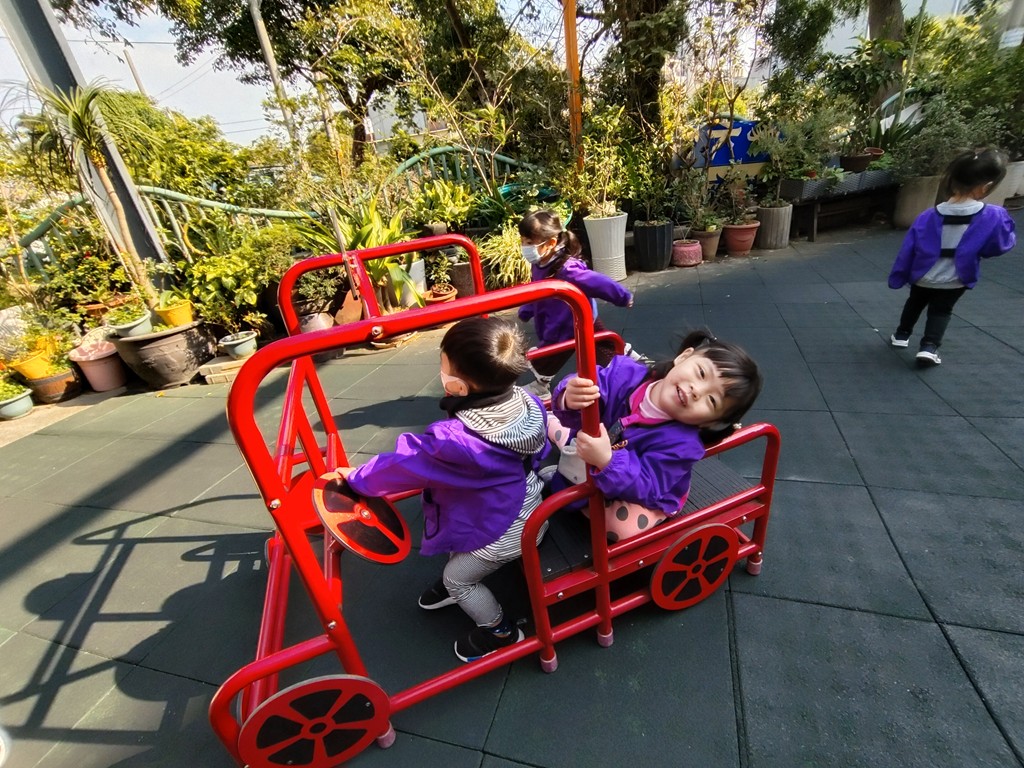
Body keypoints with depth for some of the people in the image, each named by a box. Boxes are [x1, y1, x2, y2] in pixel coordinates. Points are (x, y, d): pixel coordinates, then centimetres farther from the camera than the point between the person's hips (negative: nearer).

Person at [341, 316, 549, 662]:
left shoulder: (453, 442, -39)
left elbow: (403, 464, -22)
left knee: (457, 579, 20)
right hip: (528, 509, 8)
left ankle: (501, 631, 41)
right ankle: (458, 584, 57)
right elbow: (540, 450, 0)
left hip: (501, 534, -7)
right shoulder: (527, 404, -20)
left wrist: (355, 477, -2)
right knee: (459, 552, 29)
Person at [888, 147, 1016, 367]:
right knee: (941, 311, 15)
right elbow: (1003, 244, -5)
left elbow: (907, 250, -10)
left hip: (923, 277, 1)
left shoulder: (928, 217, -16)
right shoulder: (994, 217, -19)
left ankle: (901, 335, 36)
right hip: (956, 281, 0)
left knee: (914, 304, 24)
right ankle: (929, 346, 1)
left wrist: (897, 278, 0)